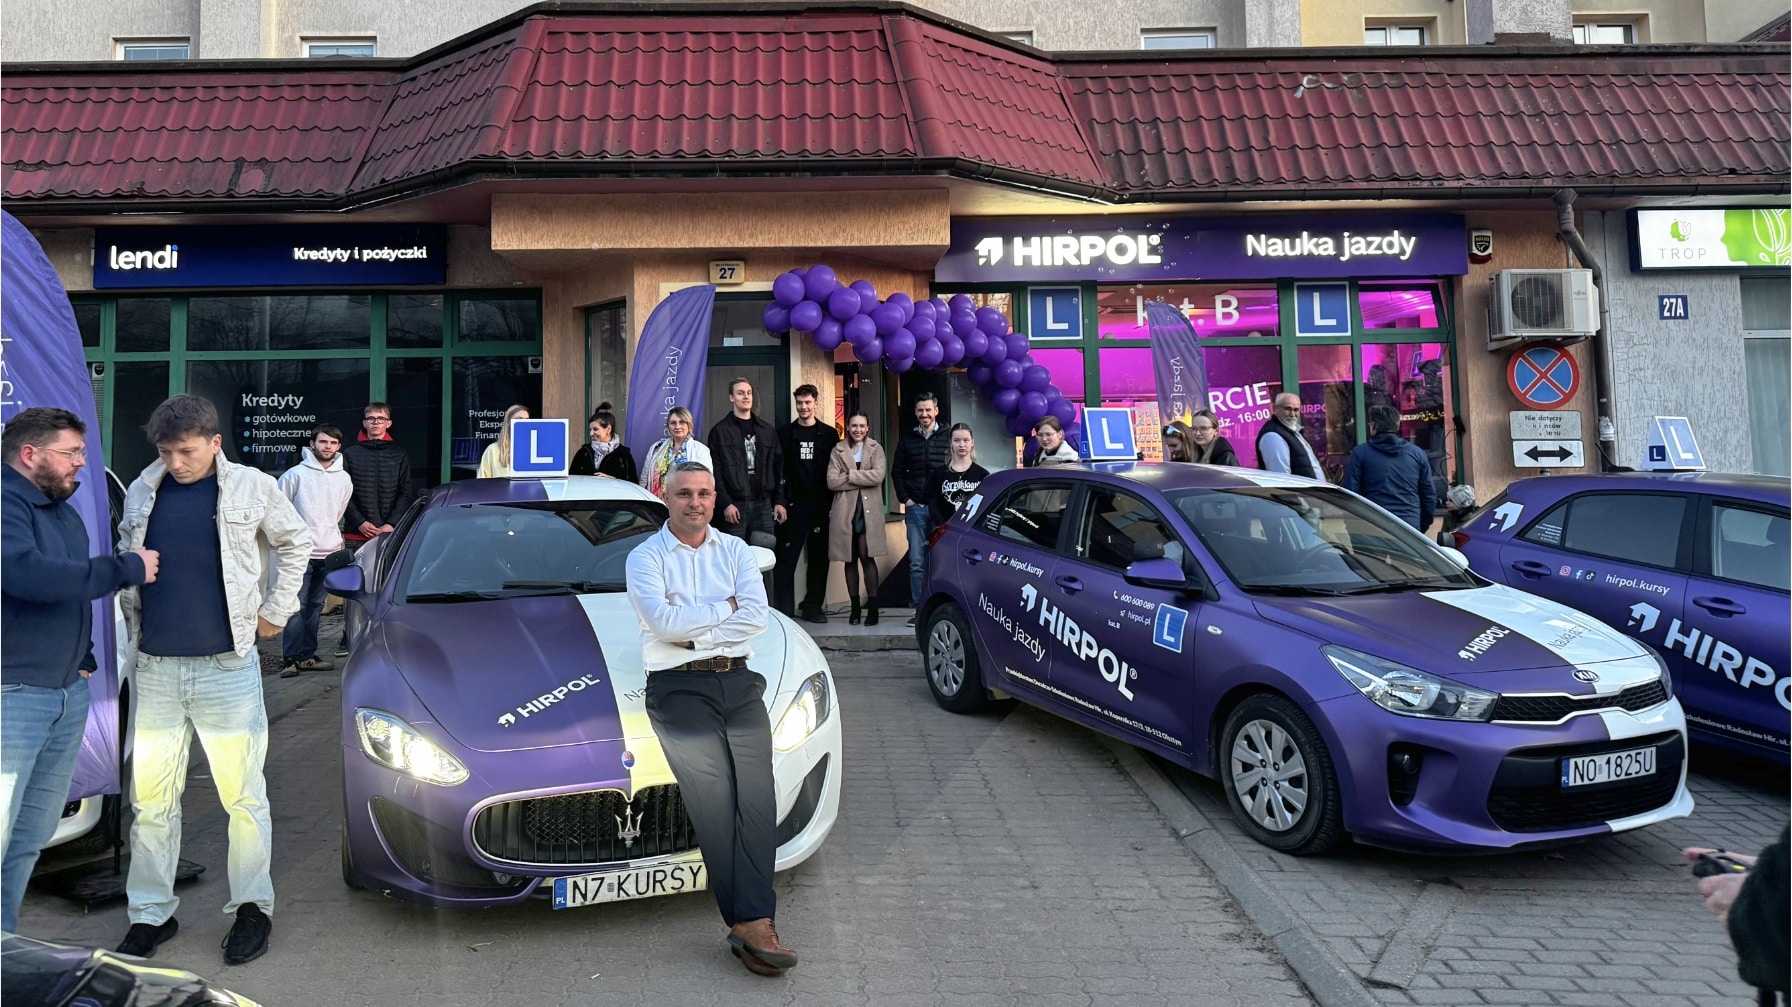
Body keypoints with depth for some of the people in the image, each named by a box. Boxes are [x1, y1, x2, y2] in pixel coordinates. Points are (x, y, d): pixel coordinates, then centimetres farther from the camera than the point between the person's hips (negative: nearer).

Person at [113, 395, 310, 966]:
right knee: (150, 800, 9)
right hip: (155, 669, 3)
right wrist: (134, 618, 10)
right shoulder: (143, 491, 7)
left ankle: (252, 909, 17)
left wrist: (275, 611, 5)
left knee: (244, 796, 4)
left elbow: (295, 543, 10)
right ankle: (150, 914, 23)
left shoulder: (252, 488, -2)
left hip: (227, 667, -3)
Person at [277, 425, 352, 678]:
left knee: (315, 606, 11)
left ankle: (307, 655, 18)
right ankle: (291, 658, -3)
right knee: (296, 606, -7)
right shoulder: (295, 474, -6)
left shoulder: (344, 479, 7)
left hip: (329, 552, 5)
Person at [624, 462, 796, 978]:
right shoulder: (646, 556, 8)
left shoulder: (735, 550, 16)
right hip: (678, 686, -3)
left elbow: (758, 616, 0)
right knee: (714, 796, -16)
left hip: (738, 681, 3)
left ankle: (751, 923, -12)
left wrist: (692, 631, -6)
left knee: (756, 795, -11)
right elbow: (661, 620, -10)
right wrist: (725, 609, -3)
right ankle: (753, 922, -15)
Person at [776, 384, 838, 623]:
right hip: (793, 505, -1)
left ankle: (813, 606, 15)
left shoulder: (829, 434, 8)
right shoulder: (786, 434, 6)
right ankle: (782, 609, 1)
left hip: (820, 505, 1)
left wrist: (832, 501, -1)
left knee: (818, 558, 5)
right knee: (786, 558, -3)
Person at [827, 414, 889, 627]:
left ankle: (873, 607, -6)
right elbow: (831, 481, -3)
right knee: (850, 560, 6)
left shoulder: (875, 449, 8)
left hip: (868, 511, -2)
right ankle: (855, 607, 13)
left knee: (867, 558, -9)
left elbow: (878, 476, -9)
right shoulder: (838, 451, 10)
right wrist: (862, 479, -8)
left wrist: (850, 476, -8)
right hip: (845, 511, 2)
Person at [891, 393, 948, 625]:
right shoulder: (907, 441, 12)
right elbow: (897, 472, 15)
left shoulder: (947, 438, 5)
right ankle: (919, 608, 3)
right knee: (917, 561, -1)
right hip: (915, 508, 2)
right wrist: (905, 499, 4)